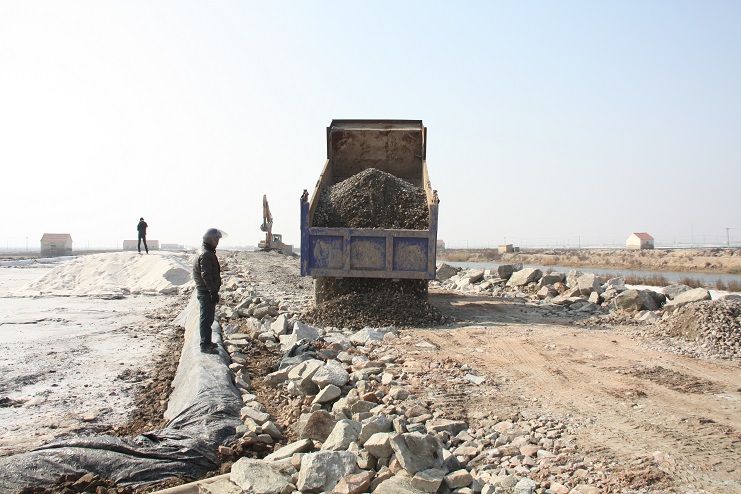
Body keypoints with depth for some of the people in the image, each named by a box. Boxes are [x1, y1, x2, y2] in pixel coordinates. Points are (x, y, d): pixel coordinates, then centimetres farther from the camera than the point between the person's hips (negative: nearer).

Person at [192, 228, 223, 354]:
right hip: (206, 292, -11)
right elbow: (206, 275, -24)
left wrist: (214, 291, 22)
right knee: (206, 318, -5)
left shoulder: (208, 252, 15)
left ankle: (206, 342, 29)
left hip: (206, 291, 11)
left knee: (208, 317, 18)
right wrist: (213, 292, -24)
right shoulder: (205, 254, -19)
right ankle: (205, 345, 0)